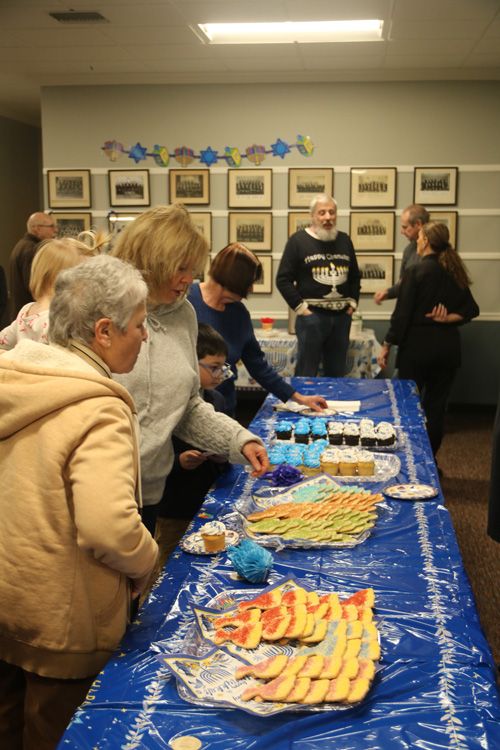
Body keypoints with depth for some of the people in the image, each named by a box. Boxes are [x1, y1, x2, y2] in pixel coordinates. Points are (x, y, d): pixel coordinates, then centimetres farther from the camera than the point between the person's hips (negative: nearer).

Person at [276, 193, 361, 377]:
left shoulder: (344, 240, 12)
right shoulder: (299, 240, -3)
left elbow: (355, 276, 22)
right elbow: (283, 279, -5)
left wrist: (353, 301, 11)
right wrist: (299, 306, -9)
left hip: (341, 316, 5)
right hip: (312, 315, -5)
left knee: (337, 373, 12)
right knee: (306, 374, -1)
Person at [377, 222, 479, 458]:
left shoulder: (416, 272, -12)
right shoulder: (454, 272, 5)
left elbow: (402, 313, -13)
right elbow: (471, 309, 5)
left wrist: (386, 345, -7)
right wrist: (448, 318, -6)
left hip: (418, 343, -5)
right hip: (448, 345, 5)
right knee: (437, 405, 12)